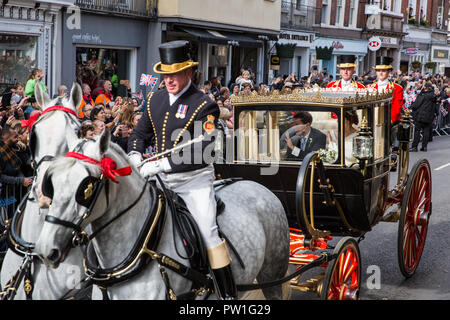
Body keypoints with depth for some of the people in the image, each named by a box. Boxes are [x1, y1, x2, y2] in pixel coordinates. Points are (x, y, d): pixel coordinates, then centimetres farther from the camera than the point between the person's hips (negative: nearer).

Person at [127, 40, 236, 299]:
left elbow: (201, 154, -20)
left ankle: (229, 293, -7)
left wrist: (160, 165, -26)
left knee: (208, 232, -14)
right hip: (162, 180, 6)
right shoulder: (156, 99, 8)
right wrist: (135, 156, -3)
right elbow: (140, 133, 20)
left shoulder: (204, 106, -12)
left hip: (194, 180, -6)